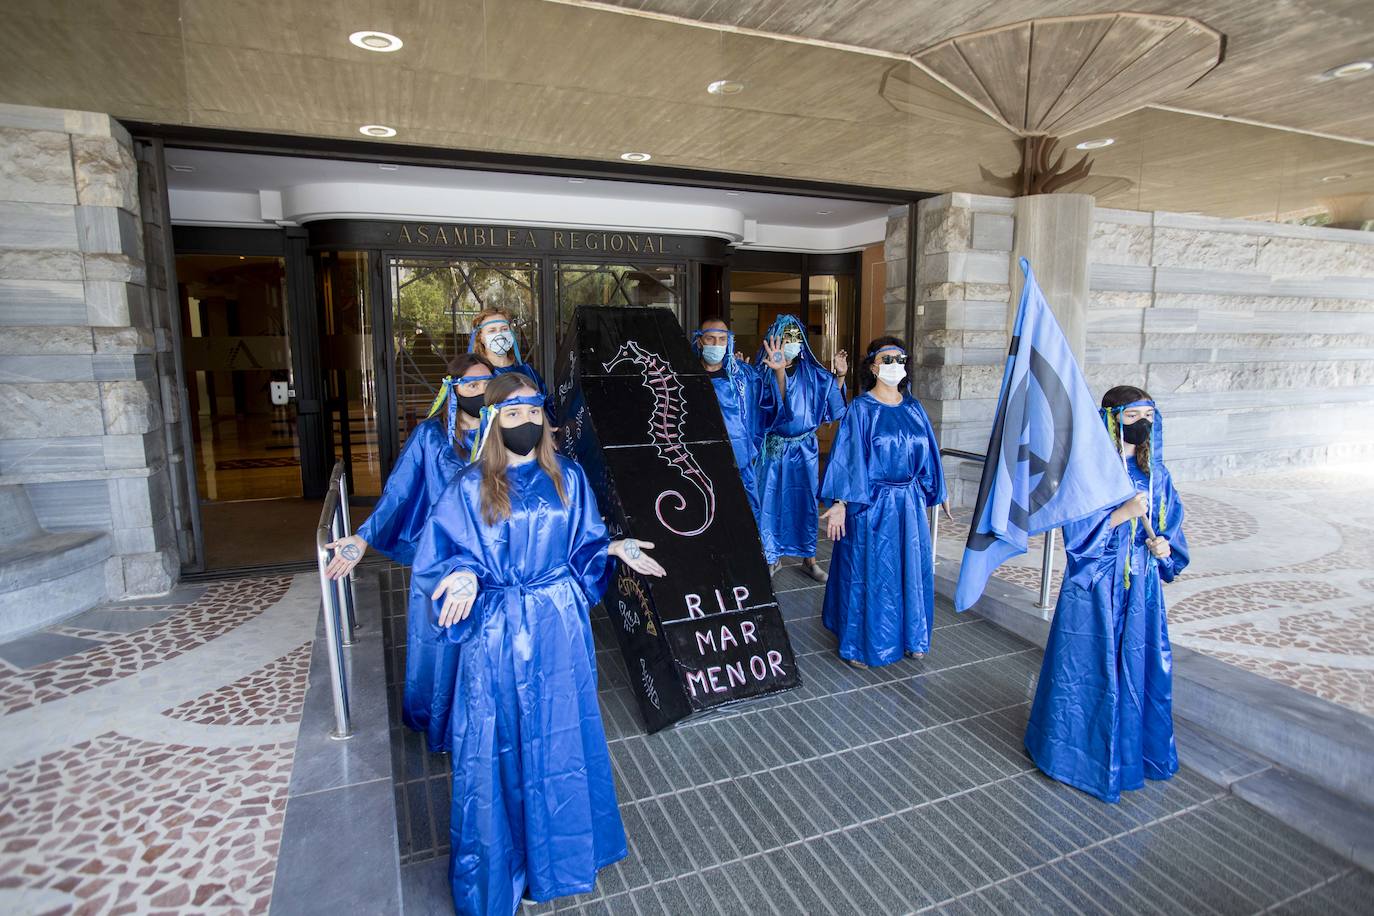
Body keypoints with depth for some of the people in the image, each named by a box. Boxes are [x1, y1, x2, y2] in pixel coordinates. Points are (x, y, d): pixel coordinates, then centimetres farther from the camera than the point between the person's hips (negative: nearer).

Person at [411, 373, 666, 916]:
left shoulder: (567, 477, 2)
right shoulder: (471, 487, -7)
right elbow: (442, 557, -6)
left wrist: (613, 548, -9)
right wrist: (464, 575, -26)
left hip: (560, 627, 3)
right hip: (497, 632, -2)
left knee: (562, 737, 16)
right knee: (500, 749, 8)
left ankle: (558, 849, 40)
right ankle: (499, 860, 33)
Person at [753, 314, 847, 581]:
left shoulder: (812, 372, 4)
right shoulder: (766, 372, -7)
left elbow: (832, 402, 7)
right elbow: (779, 404, -25)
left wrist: (840, 375, -5)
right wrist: (779, 372, -39)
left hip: (805, 448, 3)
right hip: (775, 447, -3)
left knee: (805, 501, 8)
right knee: (773, 500, 5)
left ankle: (808, 558, 20)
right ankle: (772, 556, 21)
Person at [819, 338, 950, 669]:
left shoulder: (913, 407, 7)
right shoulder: (861, 409, -8)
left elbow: (927, 453, 13)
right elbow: (847, 456, -12)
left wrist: (938, 493, 16)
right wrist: (840, 503, -18)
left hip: (909, 502, 5)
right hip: (871, 503, -5)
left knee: (912, 570, 13)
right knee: (868, 572, 4)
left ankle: (910, 636, 32)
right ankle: (859, 644, 18)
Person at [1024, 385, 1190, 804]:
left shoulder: (1156, 474, 5)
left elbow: (1171, 527, 12)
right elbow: (1077, 533, -15)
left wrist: (1165, 546, -8)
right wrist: (1124, 513, -23)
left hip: (1141, 586, 5)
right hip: (1095, 585, -5)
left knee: (1142, 667, 13)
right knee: (1089, 669, 5)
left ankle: (1133, 749, 35)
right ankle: (1080, 749, 25)